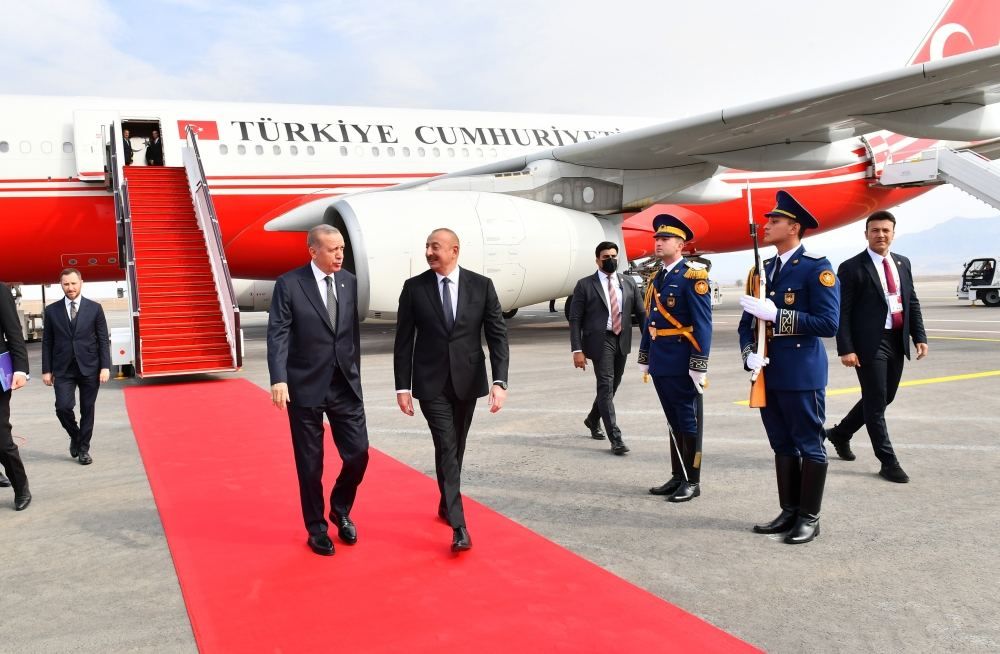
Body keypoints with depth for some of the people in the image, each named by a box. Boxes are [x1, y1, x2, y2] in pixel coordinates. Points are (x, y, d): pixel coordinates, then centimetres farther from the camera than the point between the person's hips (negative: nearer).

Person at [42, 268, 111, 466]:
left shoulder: (95, 308, 1)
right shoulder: (52, 310, 4)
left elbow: (103, 340, 1)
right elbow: (47, 342, 6)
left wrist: (105, 367, -6)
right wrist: (46, 370, 1)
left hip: (89, 368, 0)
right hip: (63, 369, 0)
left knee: (87, 410, 4)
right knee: (63, 407, -12)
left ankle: (84, 449, 18)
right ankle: (75, 436, 16)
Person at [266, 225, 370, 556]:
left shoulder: (350, 281, 5)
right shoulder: (289, 284, -8)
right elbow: (277, 335, -12)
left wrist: (355, 374, 13)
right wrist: (278, 380, -22)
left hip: (345, 385, 4)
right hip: (305, 386, -3)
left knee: (358, 454, 2)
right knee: (310, 464, 7)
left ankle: (340, 510, 30)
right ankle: (316, 529, 25)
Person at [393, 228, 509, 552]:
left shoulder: (481, 285, -3)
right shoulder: (414, 287, -3)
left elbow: (497, 335, -4)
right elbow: (403, 341, 0)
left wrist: (500, 381, -14)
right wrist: (403, 386, -4)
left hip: (468, 380, 2)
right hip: (431, 382, -2)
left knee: (457, 447, 15)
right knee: (447, 447, -9)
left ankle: (446, 502, 37)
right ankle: (459, 527, -9)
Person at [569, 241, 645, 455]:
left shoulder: (628, 283, 10)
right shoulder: (585, 285, -2)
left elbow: (641, 313, 11)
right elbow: (575, 320, -4)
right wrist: (577, 350, -12)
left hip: (622, 341, 5)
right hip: (600, 341, -5)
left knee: (612, 386, 14)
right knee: (606, 386, -10)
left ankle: (593, 420, 39)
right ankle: (615, 438, -10)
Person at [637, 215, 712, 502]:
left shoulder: (693, 275, -10)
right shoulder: (657, 278, 15)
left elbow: (703, 323, -15)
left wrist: (699, 365, -18)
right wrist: (644, 359, 18)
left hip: (682, 363, -8)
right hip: (661, 362, 8)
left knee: (689, 421, 2)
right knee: (673, 421, 15)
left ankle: (692, 481, 10)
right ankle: (677, 477, 24)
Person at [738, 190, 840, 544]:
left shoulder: (816, 268, -9)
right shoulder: (763, 268, 13)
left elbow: (828, 323, -17)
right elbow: (747, 320, 14)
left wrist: (776, 315, -21)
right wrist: (749, 353, -5)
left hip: (802, 373, -7)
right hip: (769, 373, 7)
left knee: (809, 445, 3)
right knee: (782, 446, 14)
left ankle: (809, 517, 13)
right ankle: (789, 511, 24)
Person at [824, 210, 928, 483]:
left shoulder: (902, 263, 12)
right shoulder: (851, 268, -8)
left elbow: (912, 303, 16)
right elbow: (842, 312, -10)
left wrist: (919, 337, 6)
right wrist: (846, 349, -16)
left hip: (896, 342, 7)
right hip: (870, 345, -7)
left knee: (884, 398, 16)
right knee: (876, 403, -1)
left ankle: (840, 433, 35)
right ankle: (888, 463, 7)